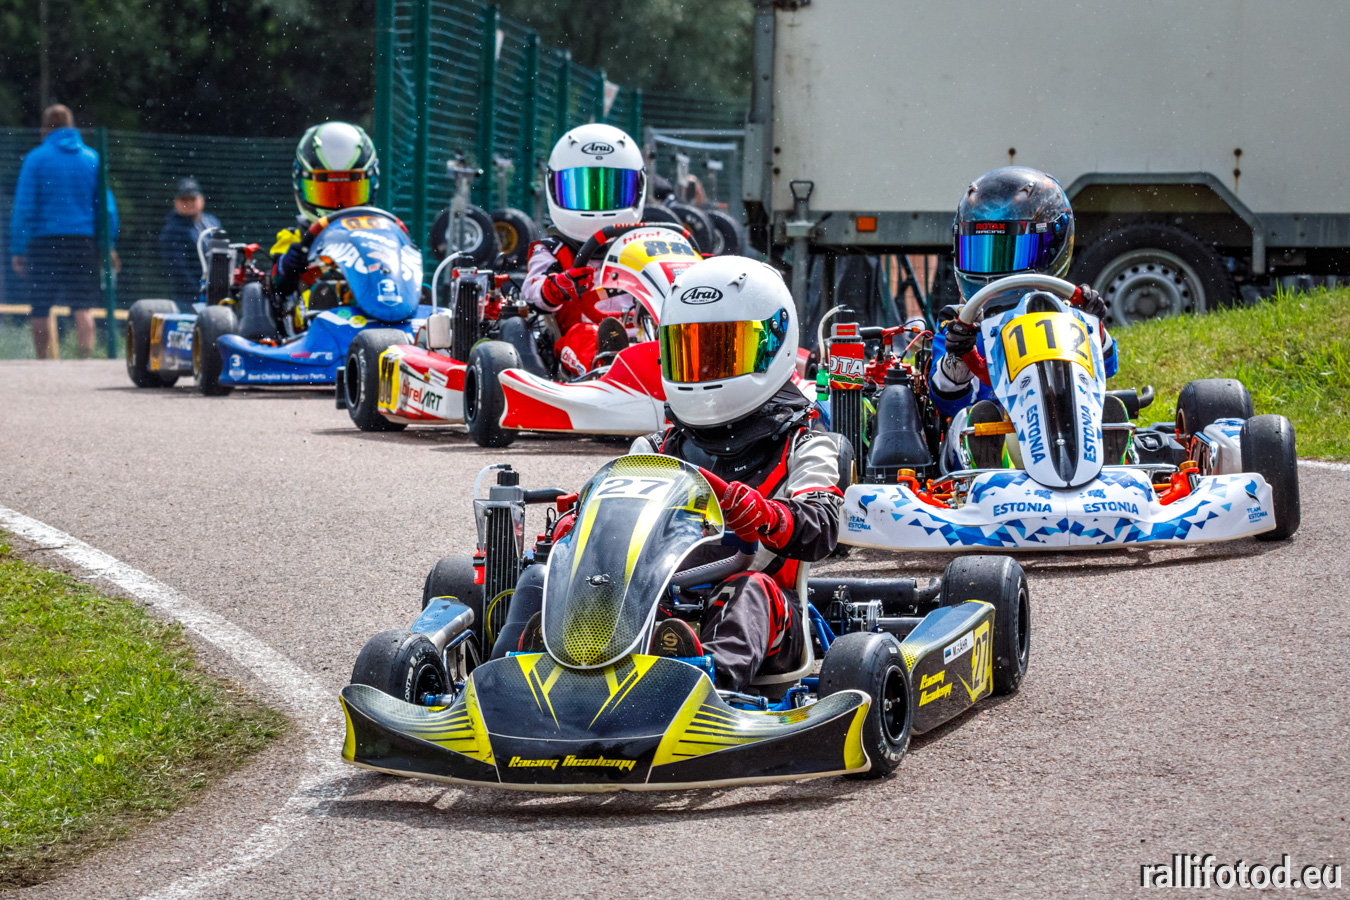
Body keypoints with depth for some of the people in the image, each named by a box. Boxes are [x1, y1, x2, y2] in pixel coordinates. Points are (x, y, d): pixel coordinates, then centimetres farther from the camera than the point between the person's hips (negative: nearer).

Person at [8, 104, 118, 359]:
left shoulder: (36, 158, -1)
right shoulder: (92, 158, 7)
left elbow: (23, 207, -4)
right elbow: (107, 206, 6)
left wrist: (17, 249, -1)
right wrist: (109, 244, 11)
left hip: (44, 240, -2)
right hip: (85, 240, 2)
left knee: (40, 309, 5)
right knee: (84, 307, 0)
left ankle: (42, 362, 5)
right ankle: (85, 358, -12)